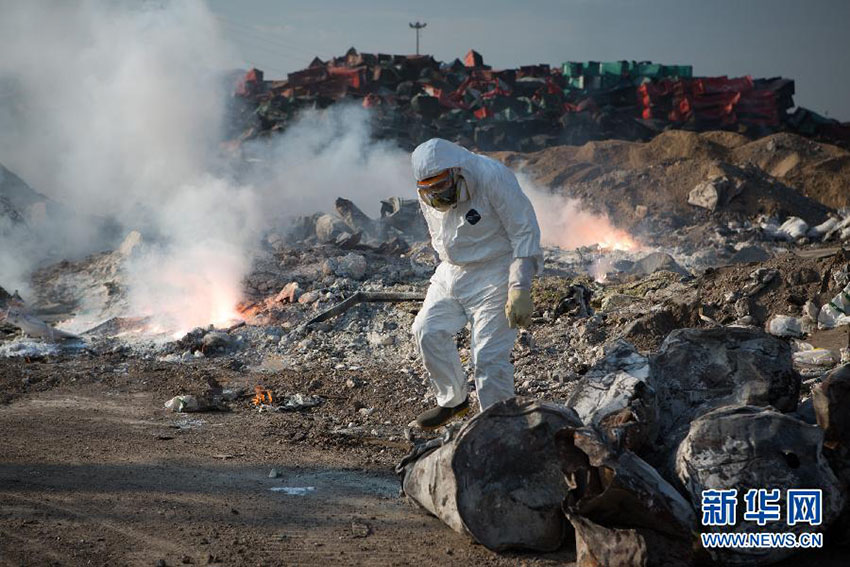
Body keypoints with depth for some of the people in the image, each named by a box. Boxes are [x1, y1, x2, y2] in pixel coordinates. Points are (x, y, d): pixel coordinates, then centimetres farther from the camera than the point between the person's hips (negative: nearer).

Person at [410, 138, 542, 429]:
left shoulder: (493, 178, -24)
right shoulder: (428, 196, -4)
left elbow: (525, 231, -21)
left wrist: (520, 289, -23)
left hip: (494, 273, -7)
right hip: (452, 271, 7)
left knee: (489, 356, -11)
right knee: (427, 331, 1)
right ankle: (453, 401, 21)